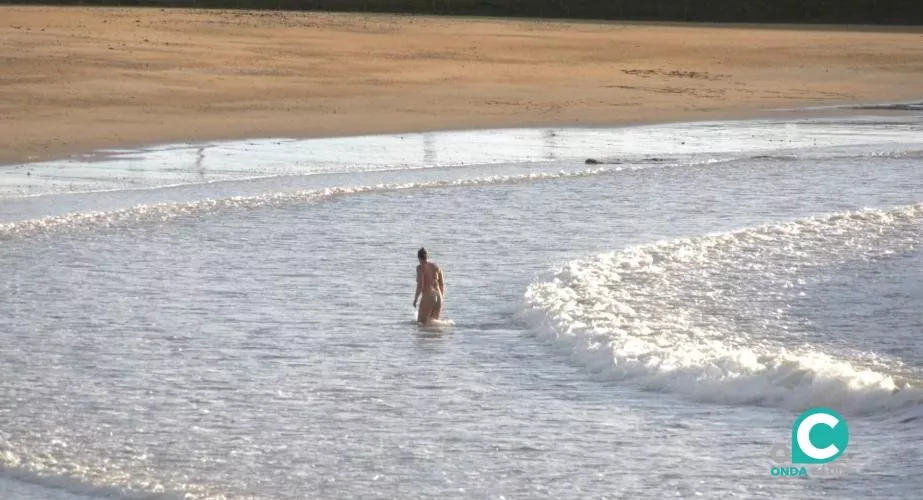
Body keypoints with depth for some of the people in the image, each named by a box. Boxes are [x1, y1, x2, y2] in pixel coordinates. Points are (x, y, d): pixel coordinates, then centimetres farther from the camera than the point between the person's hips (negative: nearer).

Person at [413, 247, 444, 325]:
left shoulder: (420, 267, -3)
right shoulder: (436, 266, 14)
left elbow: (420, 285, -12)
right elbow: (442, 284, 15)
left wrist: (415, 299, -4)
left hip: (427, 297, -6)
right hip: (438, 297, 6)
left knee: (422, 323, -3)